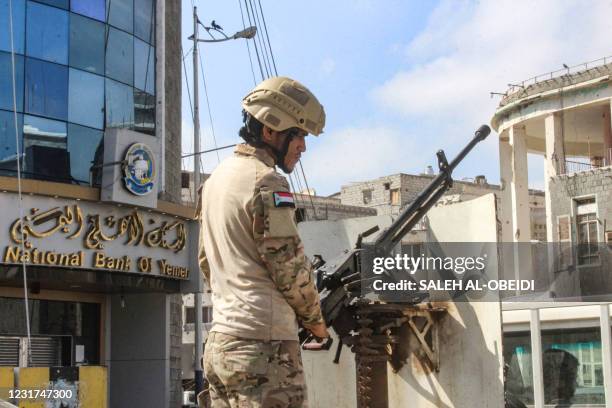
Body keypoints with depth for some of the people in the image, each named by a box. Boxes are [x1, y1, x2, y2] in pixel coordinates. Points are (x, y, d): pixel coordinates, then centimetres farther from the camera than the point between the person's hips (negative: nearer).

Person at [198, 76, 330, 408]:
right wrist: (315, 319, 4)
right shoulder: (265, 181, -11)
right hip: (263, 348, -9)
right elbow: (290, 267, -11)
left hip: (219, 343, 9)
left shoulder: (217, 178, 16)